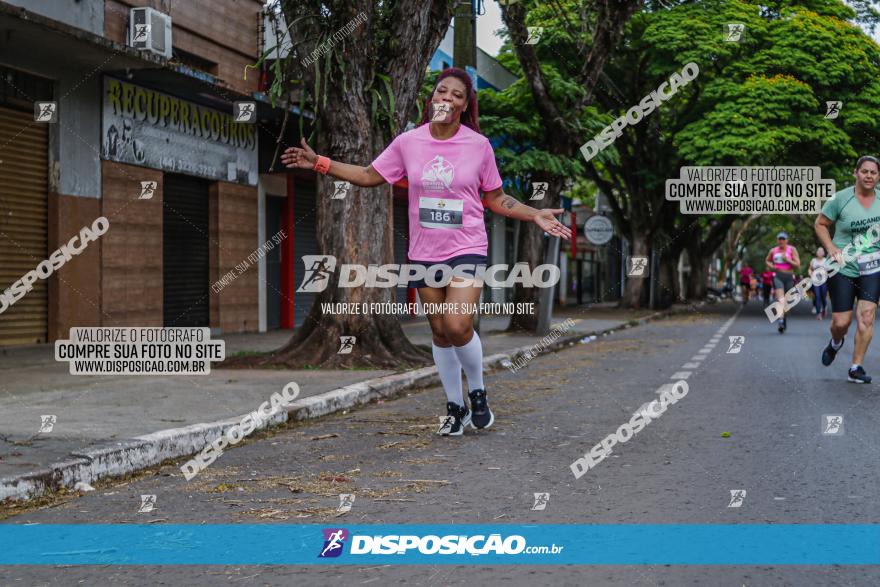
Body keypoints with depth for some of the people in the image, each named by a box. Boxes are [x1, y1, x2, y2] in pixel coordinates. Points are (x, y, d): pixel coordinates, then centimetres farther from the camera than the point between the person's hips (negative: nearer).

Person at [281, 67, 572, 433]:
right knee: (440, 333, 8)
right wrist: (319, 163, 1)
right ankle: (455, 407, 25)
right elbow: (368, 176, 8)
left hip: (467, 249, -3)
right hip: (424, 253, 3)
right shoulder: (408, 142, 0)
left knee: (457, 325, -21)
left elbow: (495, 199, 7)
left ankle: (478, 394, 5)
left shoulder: (479, 145, -3)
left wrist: (535, 216, -4)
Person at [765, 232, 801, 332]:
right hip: (777, 276, -1)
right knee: (780, 297, -22)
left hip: (789, 276, 1)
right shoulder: (773, 251, 8)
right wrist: (771, 266, 5)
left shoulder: (792, 250, 2)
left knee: (786, 300, 10)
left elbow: (798, 265, -4)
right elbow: (767, 260, 27)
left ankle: (783, 320, 30)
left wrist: (786, 259, -15)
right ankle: (781, 319, -38)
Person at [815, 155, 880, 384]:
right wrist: (831, 248, -11)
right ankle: (835, 343, 37)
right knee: (841, 321, 0)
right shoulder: (841, 199, -8)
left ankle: (856, 368, 0)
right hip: (843, 268, -2)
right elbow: (820, 224, 2)